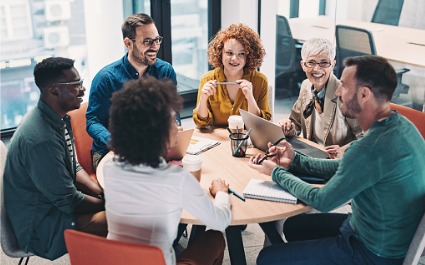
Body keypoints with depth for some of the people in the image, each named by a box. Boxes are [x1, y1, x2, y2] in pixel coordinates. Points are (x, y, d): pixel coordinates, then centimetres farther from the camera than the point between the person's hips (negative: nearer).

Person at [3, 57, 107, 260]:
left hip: (55, 200, 9)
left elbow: (74, 168, 10)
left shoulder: (59, 117, -1)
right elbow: (69, 201, -23)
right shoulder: (41, 139, -30)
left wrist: (103, 192, -3)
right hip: (41, 228, -9)